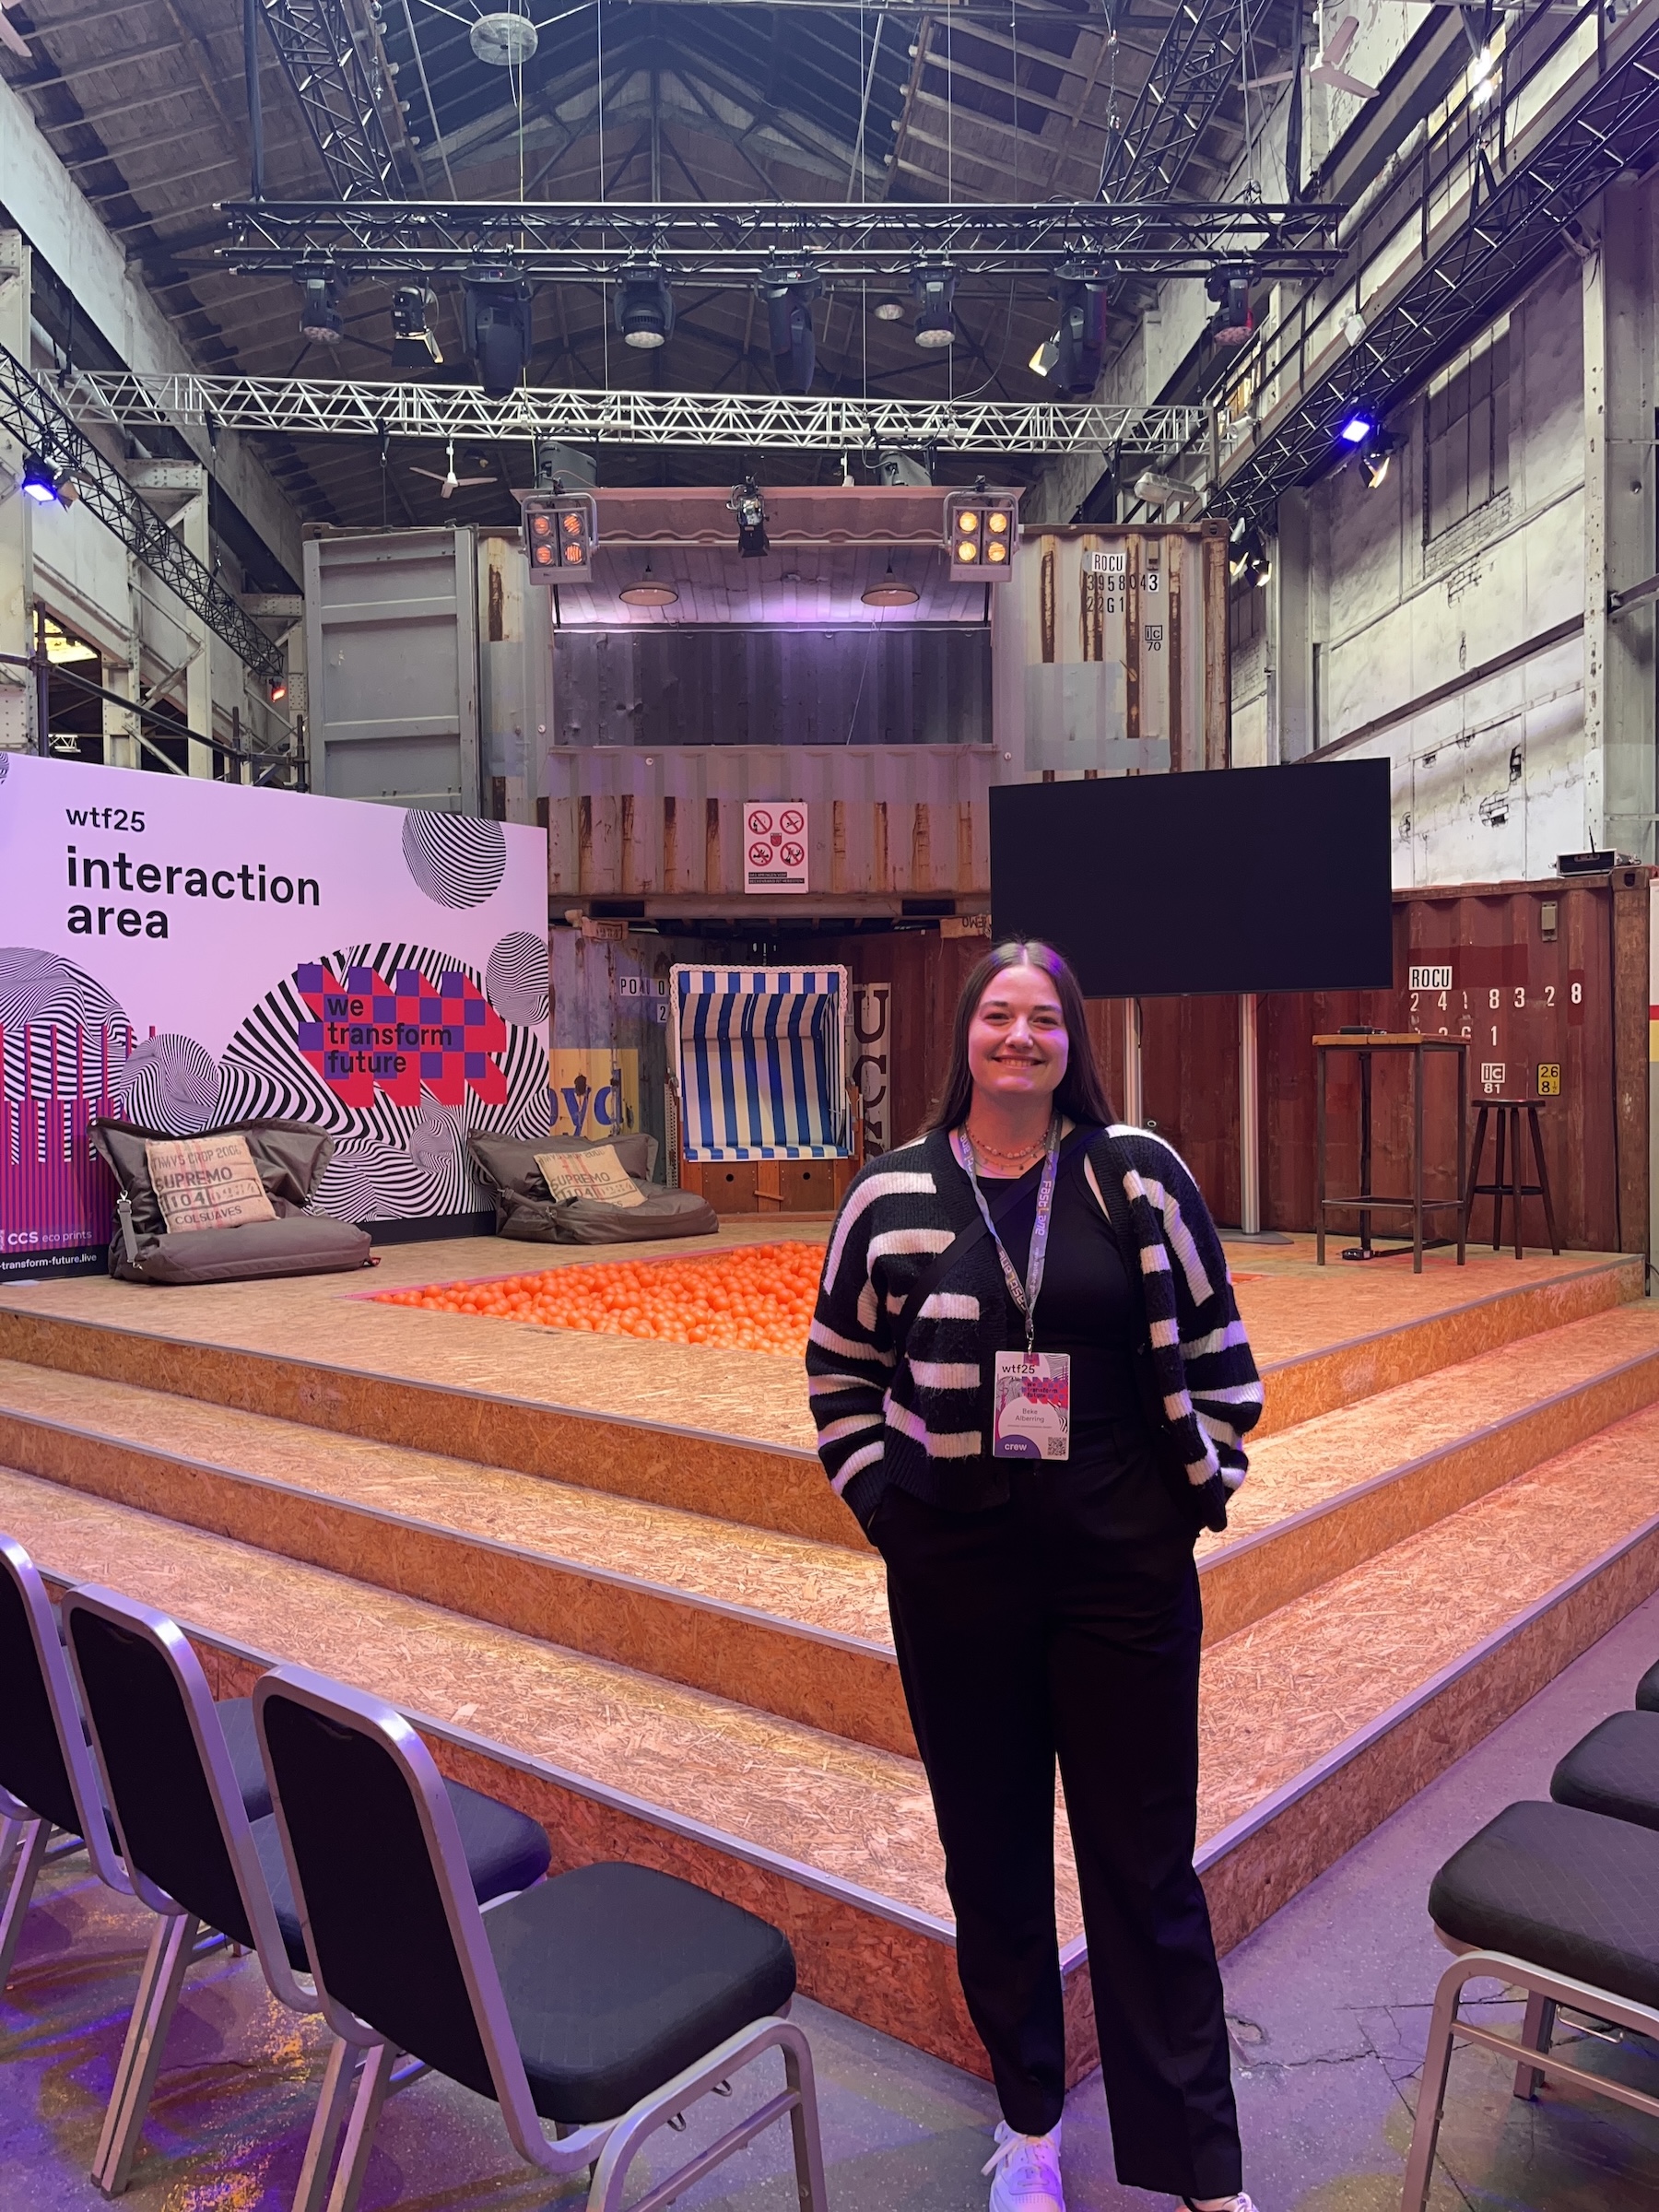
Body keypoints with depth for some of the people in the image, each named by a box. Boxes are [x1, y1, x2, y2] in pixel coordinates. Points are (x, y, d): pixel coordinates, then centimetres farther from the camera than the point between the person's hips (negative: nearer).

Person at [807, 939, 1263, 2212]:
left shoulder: (1139, 1175, -4)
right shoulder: (893, 1194, -1)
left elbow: (1217, 1351, 5)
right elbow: (840, 1366, 10)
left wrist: (1205, 1483, 2)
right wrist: (879, 1492, 3)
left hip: (1128, 1569, -1)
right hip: (955, 1577, 1)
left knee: (1147, 1865, 10)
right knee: (992, 1852, 15)